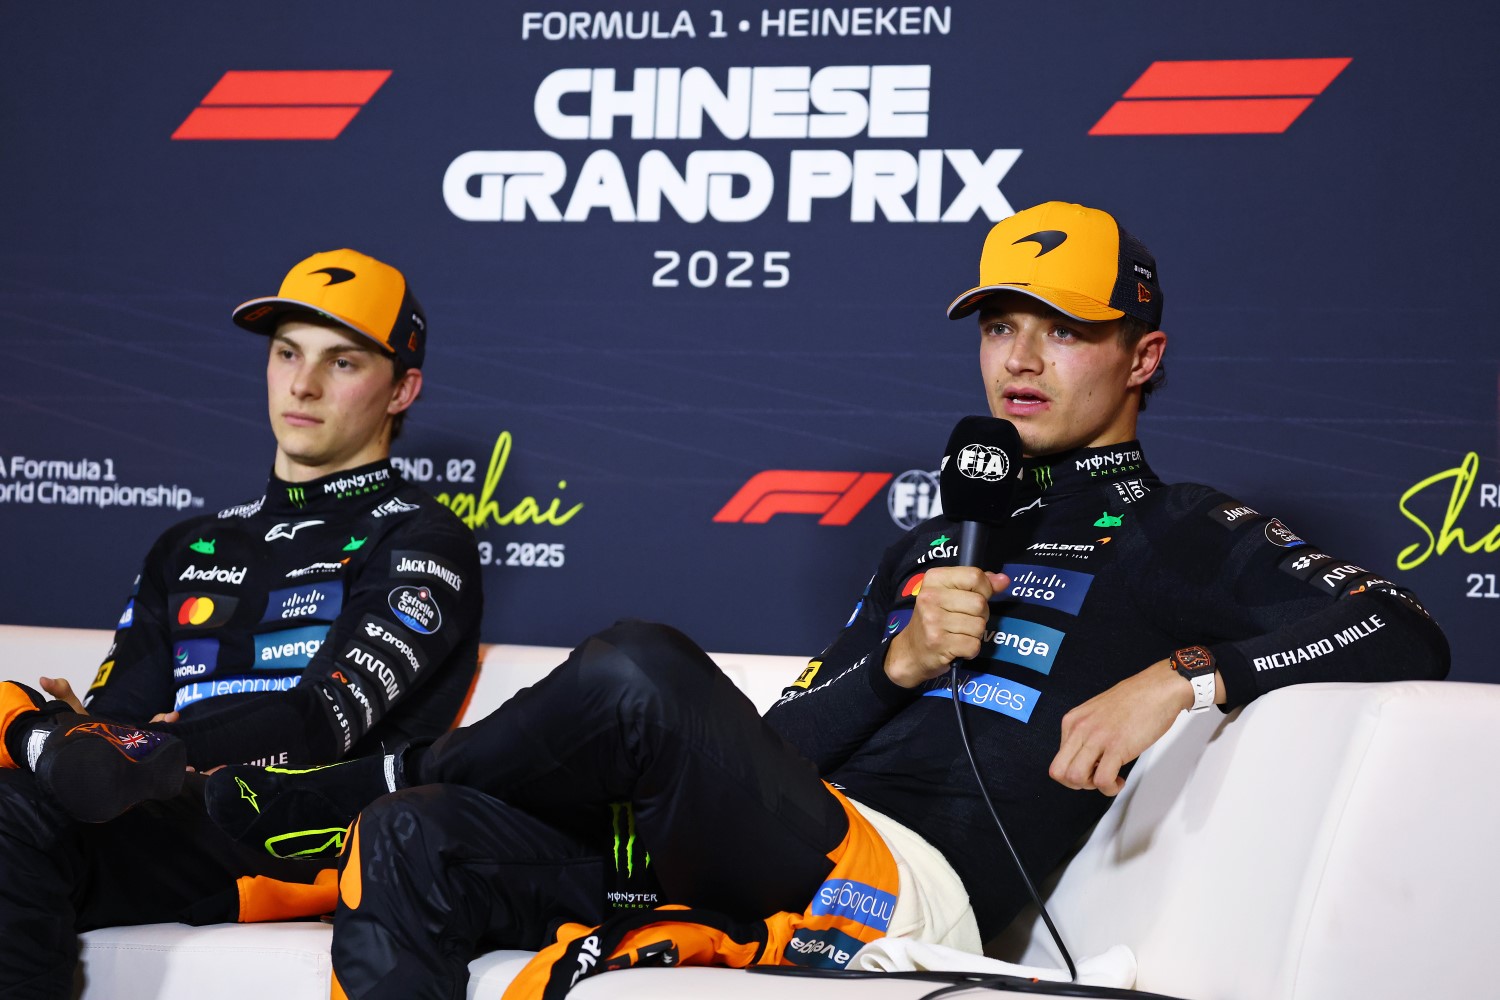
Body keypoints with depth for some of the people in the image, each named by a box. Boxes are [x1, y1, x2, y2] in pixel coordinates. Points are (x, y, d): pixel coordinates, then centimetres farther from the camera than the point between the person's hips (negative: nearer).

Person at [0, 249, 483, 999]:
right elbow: (119, 716, 18)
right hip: (175, 826, 5)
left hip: (313, 845, -5)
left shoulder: (420, 542, 9)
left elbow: (323, 719, -7)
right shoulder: (189, 551, 29)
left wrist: (156, 754, -20)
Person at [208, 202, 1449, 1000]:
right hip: (787, 872, 7)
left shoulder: (1177, 536, 12)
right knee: (415, 848, -15)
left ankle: (383, 774, -3)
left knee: (638, 671, -29)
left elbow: (1405, 632, -3)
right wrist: (895, 662, 1)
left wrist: (1185, 674, -15)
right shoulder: (940, 541, 31)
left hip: (915, 887, -7)